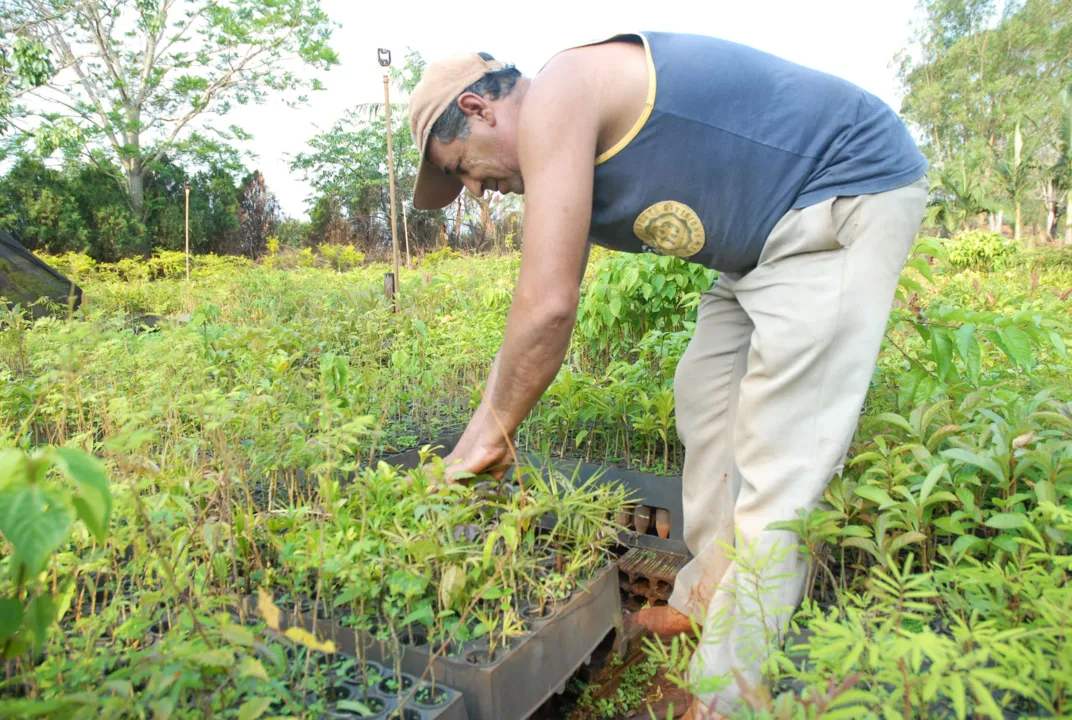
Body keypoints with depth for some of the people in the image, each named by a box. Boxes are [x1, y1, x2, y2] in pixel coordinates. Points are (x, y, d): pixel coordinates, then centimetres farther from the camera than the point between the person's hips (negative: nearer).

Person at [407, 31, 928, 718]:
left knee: (782, 456, -10)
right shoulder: (570, 149, 12)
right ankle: (708, 600, 28)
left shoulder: (554, 98, -18)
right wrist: (489, 417, 15)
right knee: (705, 400, 13)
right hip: (778, 228, 10)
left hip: (850, 192, -10)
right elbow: (538, 305, 14)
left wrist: (492, 431, -10)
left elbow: (550, 306, -24)